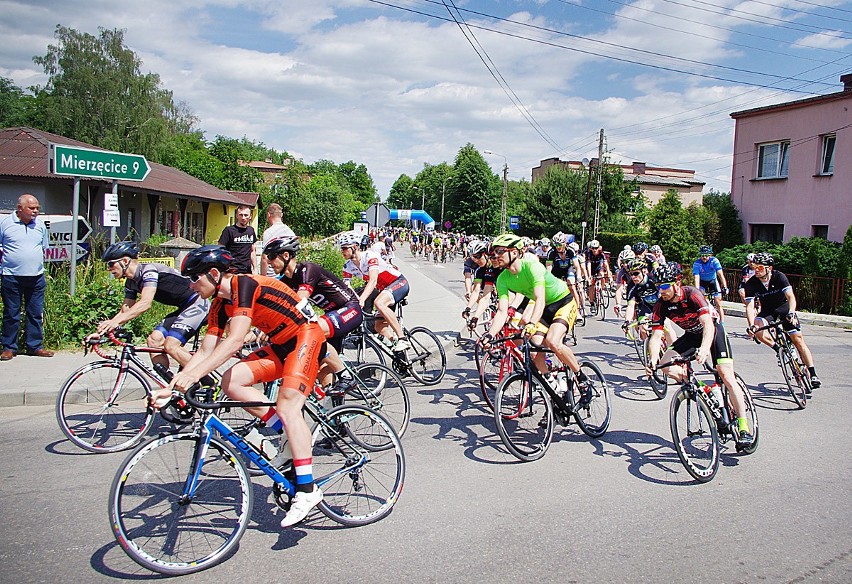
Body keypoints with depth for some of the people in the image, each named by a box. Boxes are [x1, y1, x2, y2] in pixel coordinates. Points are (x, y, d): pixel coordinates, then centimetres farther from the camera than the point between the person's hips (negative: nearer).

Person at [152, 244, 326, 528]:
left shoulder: (245, 285, -21)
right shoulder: (221, 305, 5)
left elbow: (235, 340, -32)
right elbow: (206, 351, 5)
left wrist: (193, 375, -38)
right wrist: (170, 387, -3)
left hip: (306, 336, -9)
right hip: (280, 345, 9)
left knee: (287, 405, -21)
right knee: (231, 381, -7)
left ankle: (307, 490, -18)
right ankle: (285, 430, 2)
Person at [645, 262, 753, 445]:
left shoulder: (692, 294, -31)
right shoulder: (661, 305, -18)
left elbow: (707, 323, -44)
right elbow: (656, 335, -23)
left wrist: (704, 348, -63)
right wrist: (653, 360, -43)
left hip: (712, 329, -5)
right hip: (691, 334, 5)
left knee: (726, 376, -17)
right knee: (666, 364, -17)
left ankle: (744, 428, -11)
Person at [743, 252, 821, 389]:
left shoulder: (779, 277, -24)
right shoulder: (751, 284, -20)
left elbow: (791, 296, -32)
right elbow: (749, 306, -24)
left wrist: (791, 313, -51)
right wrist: (751, 325, -39)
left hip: (784, 307, -1)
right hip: (767, 310, 1)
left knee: (798, 339, -11)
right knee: (758, 329, -30)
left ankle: (812, 374, -7)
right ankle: (778, 349, -8)